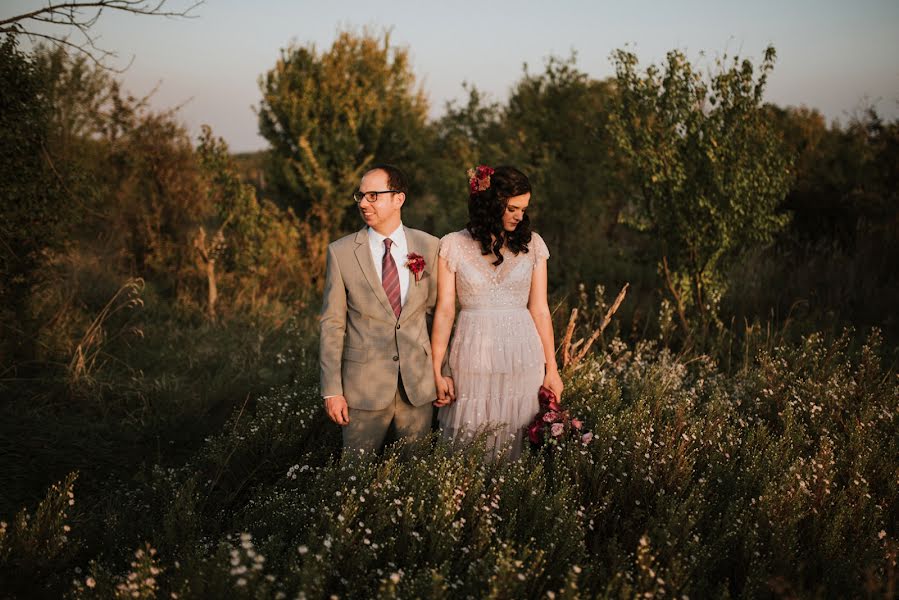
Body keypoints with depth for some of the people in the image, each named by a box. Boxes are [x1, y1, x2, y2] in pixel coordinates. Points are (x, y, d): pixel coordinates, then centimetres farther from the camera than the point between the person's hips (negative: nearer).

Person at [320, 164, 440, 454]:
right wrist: (331, 390, -6)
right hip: (364, 385, -1)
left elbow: (438, 308, 9)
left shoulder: (429, 247, 1)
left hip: (418, 384, 2)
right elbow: (332, 324, -2)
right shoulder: (341, 252, -3)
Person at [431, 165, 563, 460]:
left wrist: (551, 369, 5)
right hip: (473, 356, -1)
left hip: (523, 357, 1)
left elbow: (540, 309, 6)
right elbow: (444, 310, -1)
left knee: (515, 449, 5)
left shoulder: (532, 244, 5)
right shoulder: (453, 245, 0)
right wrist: (437, 372, -4)